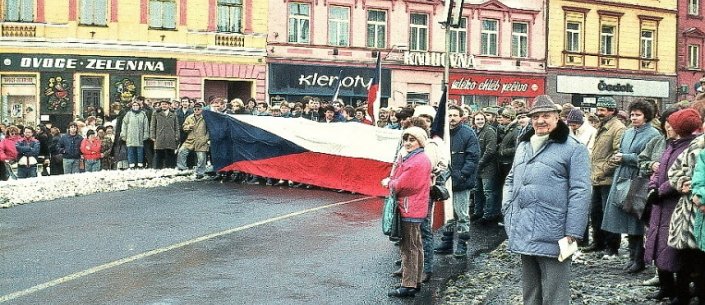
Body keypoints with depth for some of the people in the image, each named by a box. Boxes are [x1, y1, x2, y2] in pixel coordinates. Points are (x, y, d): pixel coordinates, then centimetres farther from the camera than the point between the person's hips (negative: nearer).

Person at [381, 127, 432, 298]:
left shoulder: (417, 161, -18)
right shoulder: (409, 157, 15)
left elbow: (402, 184, -20)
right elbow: (398, 179, 15)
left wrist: (389, 183, -3)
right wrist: (391, 182, -4)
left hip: (410, 210, -10)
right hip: (412, 208, 10)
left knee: (409, 248, -5)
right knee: (415, 246, 17)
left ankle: (408, 286, 0)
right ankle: (415, 281, 28)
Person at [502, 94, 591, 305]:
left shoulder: (573, 148, -6)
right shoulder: (523, 146, 16)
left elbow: (580, 192, -11)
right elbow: (511, 180, 24)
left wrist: (572, 233, -17)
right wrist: (508, 212, 10)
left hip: (552, 237, -6)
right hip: (524, 234, 7)